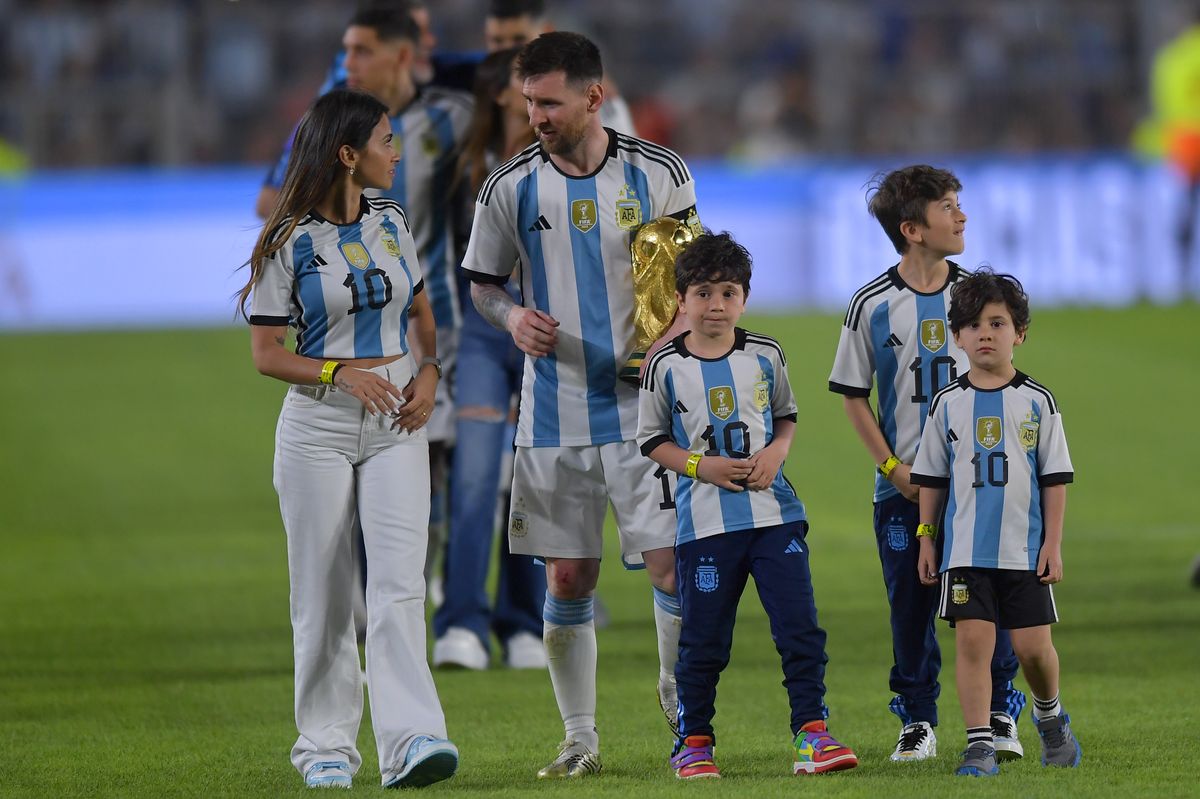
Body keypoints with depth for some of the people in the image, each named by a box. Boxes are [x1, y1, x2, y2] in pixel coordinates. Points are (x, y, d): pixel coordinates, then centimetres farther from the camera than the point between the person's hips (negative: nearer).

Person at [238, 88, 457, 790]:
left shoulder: (392, 222, 9)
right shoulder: (291, 242, -6)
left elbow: (422, 310, 22)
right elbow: (266, 353, -5)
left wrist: (430, 371, 3)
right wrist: (343, 375, -18)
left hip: (396, 424, 3)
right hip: (319, 423, -3)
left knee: (399, 580, -12)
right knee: (325, 592, 1)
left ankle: (412, 739, -22)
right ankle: (328, 744, 12)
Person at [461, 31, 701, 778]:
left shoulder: (659, 174, -2)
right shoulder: (510, 187, 0)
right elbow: (483, 281, 10)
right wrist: (512, 316, -11)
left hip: (644, 404, -1)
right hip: (555, 413, 1)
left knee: (673, 563, -6)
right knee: (568, 578, 2)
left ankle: (684, 708, 15)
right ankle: (581, 737, 14)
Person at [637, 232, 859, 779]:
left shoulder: (765, 356, 5)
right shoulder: (666, 367, -1)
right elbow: (652, 440, 5)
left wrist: (775, 453, -4)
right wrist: (699, 464, -11)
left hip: (773, 511, 2)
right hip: (704, 522, -2)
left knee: (801, 629, -5)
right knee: (704, 641, 3)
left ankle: (811, 734, 0)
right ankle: (693, 744, 16)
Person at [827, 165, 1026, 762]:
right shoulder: (873, 304, -2)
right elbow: (854, 396, 2)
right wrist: (894, 468, -6)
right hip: (903, 487, -1)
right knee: (911, 606, 3)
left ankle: (1000, 717, 10)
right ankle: (918, 724, 14)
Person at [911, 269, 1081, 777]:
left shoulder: (1036, 401, 1)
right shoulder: (948, 404, 4)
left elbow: (1055, 477, 2)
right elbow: (931, 478, 11)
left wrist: (1053, 544, -2)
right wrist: (926, 540, 7)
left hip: (1025, 548, -1)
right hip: (965, 549, 1)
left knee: (1032, 645, 0)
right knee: (972, 640, -8)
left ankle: (1050, 715, 30)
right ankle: (980, 746, -6)